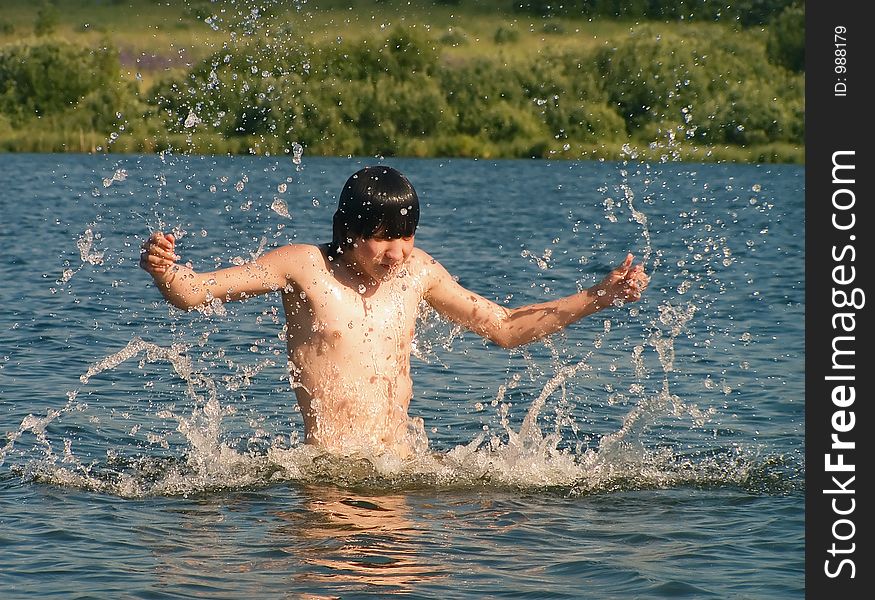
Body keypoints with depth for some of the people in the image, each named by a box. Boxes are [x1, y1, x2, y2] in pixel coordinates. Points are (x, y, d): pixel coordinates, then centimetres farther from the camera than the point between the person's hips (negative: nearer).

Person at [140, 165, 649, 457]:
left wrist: (600, 297, 15)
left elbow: (505, 327, 22)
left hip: (405, 462, 4)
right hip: (329, 468, -4)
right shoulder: (304, 267, -2)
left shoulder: (417, 270, 10)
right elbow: (190, 292, -3)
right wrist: (162, 269, -27)